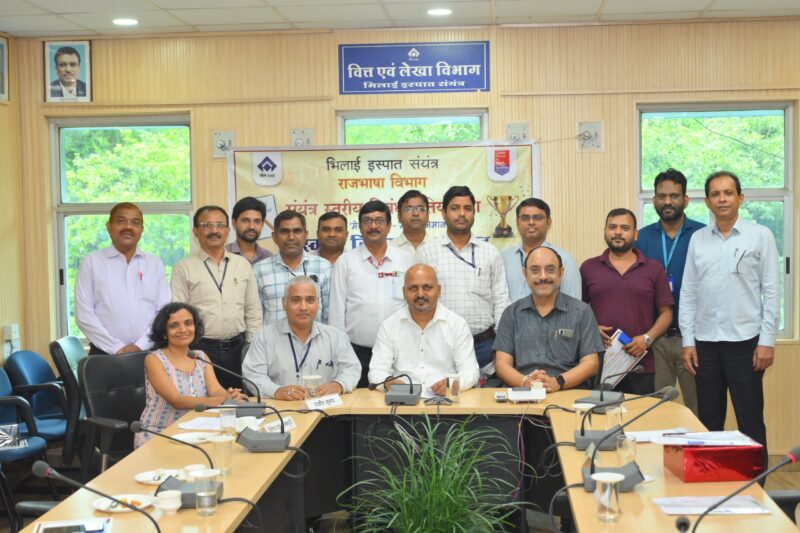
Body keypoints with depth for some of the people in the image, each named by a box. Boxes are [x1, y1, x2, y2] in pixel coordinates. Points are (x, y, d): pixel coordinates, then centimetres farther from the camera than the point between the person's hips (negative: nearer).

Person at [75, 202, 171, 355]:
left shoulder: (155, 264, 9)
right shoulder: (91, 262, 3)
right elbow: (84, 314, -3)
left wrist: (140, 345, -9)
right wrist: (117, 348, -10)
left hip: (148, 352, 2)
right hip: (104, 354, -2)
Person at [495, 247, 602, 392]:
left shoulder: (582, 312, 9)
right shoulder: (512, 313, 13)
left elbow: (590, 363, 3)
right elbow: (502, 363, 7)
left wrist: (557, 383, -15)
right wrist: (525, 382, -15)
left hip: (569, 393, -1)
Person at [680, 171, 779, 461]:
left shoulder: (760, 236, 0)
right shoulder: (698, 239, 8)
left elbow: (771, 292, -2)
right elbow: (688, 294, 9)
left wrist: (767, 341, -8)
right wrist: (688, 341, 3)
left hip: (745, 342, -3)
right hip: (706, 342, 3)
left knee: (751, 424, 3)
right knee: (708, 423, 10)